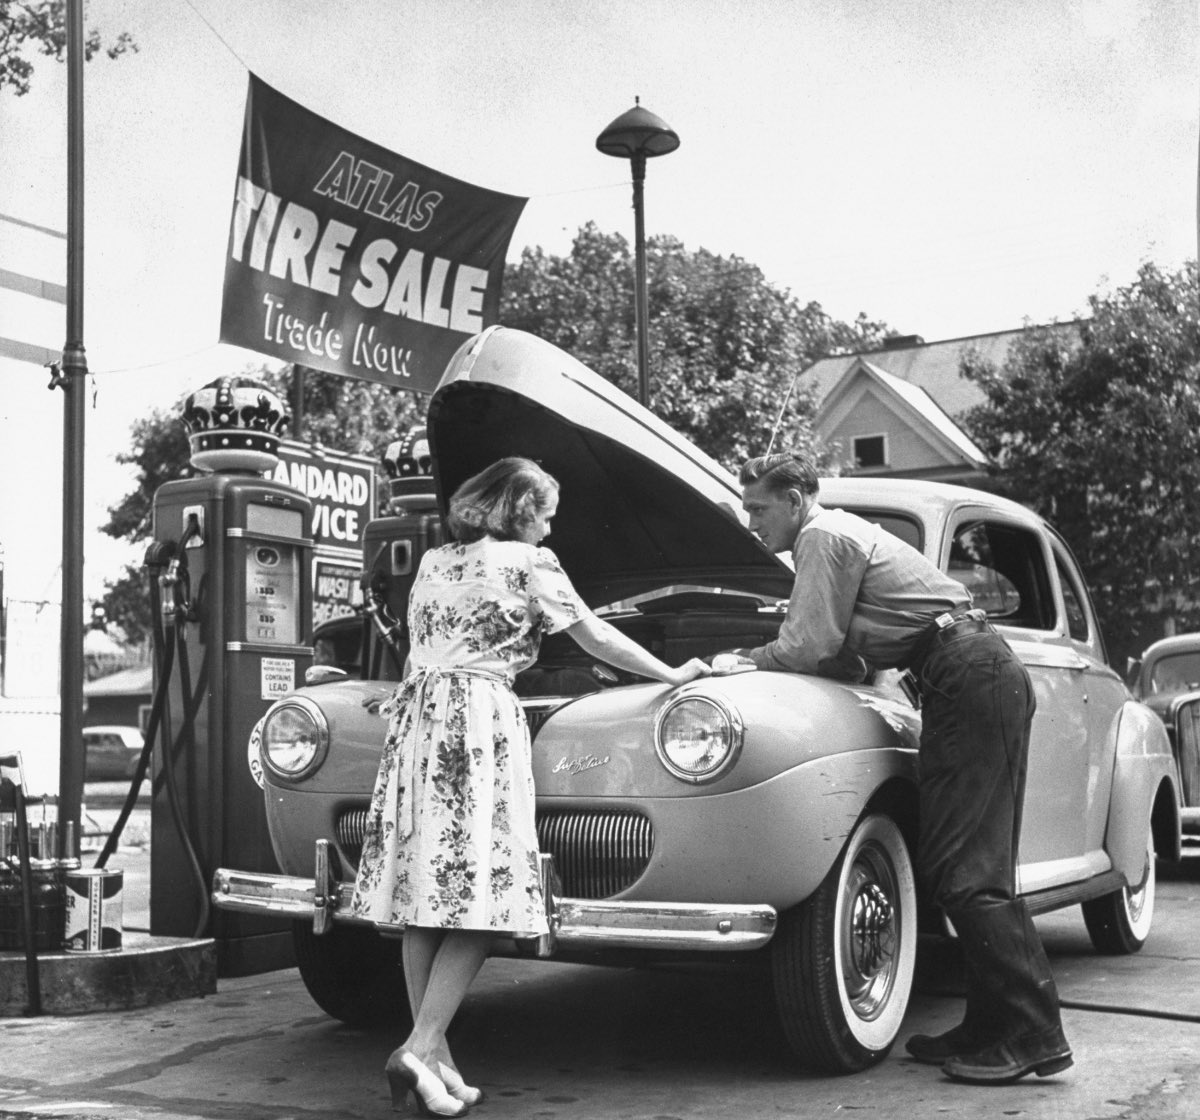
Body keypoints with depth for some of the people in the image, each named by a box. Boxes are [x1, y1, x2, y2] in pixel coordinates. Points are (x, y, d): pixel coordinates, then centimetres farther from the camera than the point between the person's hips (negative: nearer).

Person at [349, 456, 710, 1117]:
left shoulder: (432, 562, 20)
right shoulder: (529, 562, 3)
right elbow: (596, 638, 9)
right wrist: (673, 674, 21)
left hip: (416, 716, 7)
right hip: (479, 721, -7)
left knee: (425, 901, 6)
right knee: (479, 901, -5)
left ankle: (434, 1059, 9)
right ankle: (420, 1049, -14)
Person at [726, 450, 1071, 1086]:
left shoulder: (823, 538, -5)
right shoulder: (840, 533, 25)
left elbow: (809, 649, -12)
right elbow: (833, 650, 25)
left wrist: (740, 660, 4)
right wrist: (749, 660, 20)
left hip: (970, 683, -10)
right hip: (985, 674, 10)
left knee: (962, 871, -11)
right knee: (964, 867, 9)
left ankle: (1035, 1038, -10)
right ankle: (990, 1029, 13)